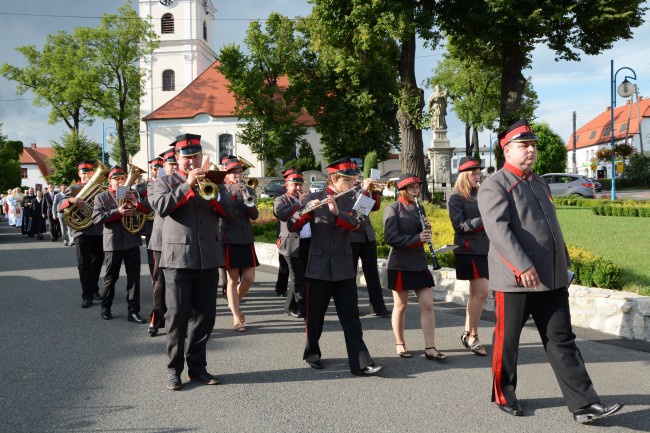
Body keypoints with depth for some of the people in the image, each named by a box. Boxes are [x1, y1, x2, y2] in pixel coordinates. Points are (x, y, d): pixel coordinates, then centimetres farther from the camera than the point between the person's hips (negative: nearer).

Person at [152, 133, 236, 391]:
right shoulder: (165, 182, 6)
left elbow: (230, 211, 1)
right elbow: (161, 208, -15)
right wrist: (187, 185, -16)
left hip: (208, 258, 3)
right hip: (178, 258, -3)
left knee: (205, 314, 7)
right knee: (178, 315, -1)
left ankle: (197, 366, 19)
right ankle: (174, 370, 10)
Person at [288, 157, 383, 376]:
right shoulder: (314, 198, -3)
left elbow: (355, 225, -12)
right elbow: (292, 226, -8)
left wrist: (337, 212, -29)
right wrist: (306, 212, -28)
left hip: (344, 268, 2)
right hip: (319, 267, -2)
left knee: (351, 316, 0)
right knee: (315, 314, 8)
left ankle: (361, 363, -1)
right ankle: (312, 353, 29)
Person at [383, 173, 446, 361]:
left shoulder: (419, 208, 11)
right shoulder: (392, 209, -7)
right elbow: (391, 238, -17)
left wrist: (427, 230, -5)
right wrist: (416, 238, -24)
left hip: (420, 263, 5)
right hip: (400, 264, -5)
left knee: (427, 305, 1)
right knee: (401, 305, 6)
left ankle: (430, 348, 5)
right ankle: (400, 344, 22)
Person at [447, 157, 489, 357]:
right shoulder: (456, 197, -7)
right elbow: (459, 226, -14)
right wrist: (483, 220, -22)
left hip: (483, 248, 7)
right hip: (467, 249, -7)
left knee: (475, 292, 11)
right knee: (482, 291, -11)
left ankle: (467, 334, 21)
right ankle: (473, 336, -1)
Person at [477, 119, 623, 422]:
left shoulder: (539, 183, 17)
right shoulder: (494, 186, -9)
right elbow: (498, 229, -21)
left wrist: (564, 263, 21)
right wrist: (522, 267, -27)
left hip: (552, 279, 7)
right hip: (515, 279, -7)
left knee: (562, 341, 7)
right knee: (507, 341, 7)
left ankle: (584, 404, 10)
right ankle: (503, 395, 24)